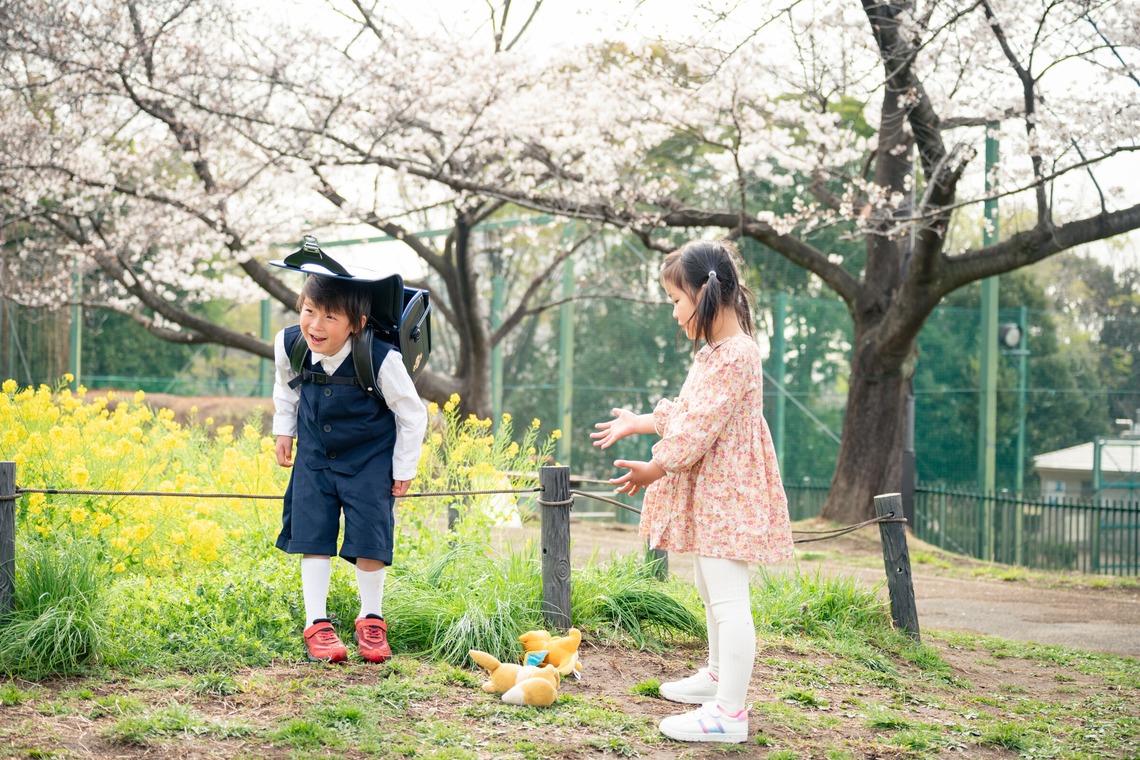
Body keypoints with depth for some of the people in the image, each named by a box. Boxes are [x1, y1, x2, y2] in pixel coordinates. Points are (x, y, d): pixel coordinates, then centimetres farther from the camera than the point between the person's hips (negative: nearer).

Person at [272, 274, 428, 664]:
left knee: (369, 537, -4)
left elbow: (412, 414, -13)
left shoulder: (380, 360, -29)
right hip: (315, 453, 3)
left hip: (370, 458, -3)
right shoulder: (289, 345, -17)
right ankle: (316, 623, 7)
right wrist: (283, 430, 12)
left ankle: (371, 620, 16)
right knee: (312, 533, -1)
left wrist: (404, 468, -6)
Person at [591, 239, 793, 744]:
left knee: (728, 599, -11)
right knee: (709, 589, 22)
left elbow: (700, 429, -22)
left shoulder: (736, 356, -20)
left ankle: (730, 712, -10)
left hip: (727, 492, -11)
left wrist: (654, 469, -16)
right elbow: (685, 414, 23)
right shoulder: (713, 352, 14)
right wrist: (636, 423, 27)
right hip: (707, 492, 11)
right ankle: (720, 677, 38)